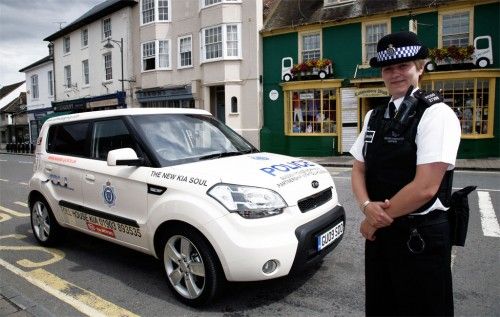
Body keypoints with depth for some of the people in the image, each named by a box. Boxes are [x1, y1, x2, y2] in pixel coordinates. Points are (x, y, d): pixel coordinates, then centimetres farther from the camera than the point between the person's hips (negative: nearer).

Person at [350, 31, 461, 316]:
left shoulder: (437, 114, -14)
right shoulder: (374, 116, 8)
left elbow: (425, 187, -20)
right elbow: (358, 170, 8)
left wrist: (376, 219, -11)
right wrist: (368, 207, -11)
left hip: (421, 238, -6)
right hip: (379, 234, 6)